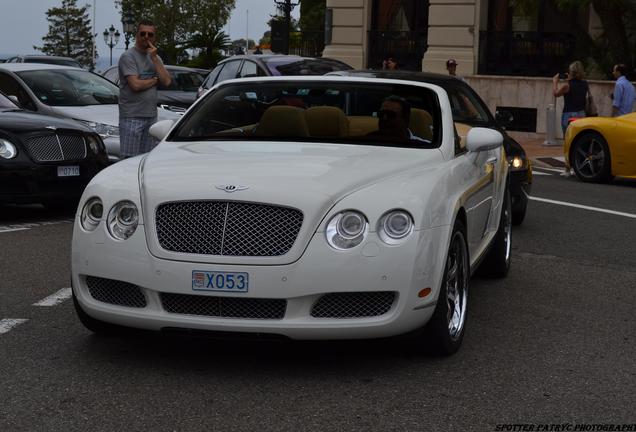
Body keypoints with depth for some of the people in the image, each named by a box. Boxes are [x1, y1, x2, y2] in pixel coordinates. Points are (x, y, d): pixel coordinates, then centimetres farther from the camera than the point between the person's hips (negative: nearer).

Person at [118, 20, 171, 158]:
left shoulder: (155, 57, 16)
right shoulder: (128, 57, -6)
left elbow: (166, 82, 2)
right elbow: (135, 85, -17)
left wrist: (154, 59, -4)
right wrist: (154, 80, 0)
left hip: (151, 116, 7)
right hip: (132, 117, -7)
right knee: (129, 159, -9)